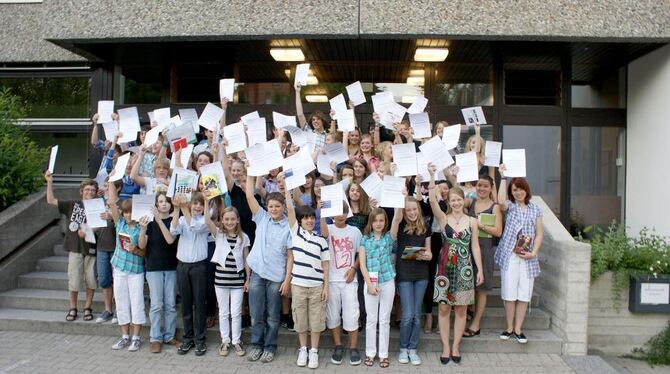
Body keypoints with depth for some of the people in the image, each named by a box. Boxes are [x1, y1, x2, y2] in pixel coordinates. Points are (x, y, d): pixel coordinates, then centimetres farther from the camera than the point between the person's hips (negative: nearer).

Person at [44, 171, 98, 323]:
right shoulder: (73, 204, 7)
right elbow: (51, 201, 6)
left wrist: (87, 231, -19)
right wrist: (50, 182, -2)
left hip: (91, 248, -1)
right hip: (75, 248, 1)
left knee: (90, 280, 4)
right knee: (74, 280, 4)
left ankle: (87, 308, 18)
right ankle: (73, 308, 18)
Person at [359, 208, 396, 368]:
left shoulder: (389, 237, 5)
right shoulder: (365, 239, 1)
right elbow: (362, 264, -3)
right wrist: (369, 284, -10)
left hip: (388, 282, 0)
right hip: (371, 282, 0)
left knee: (385, 320, 8)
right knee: (371, 320, 7)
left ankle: (384, 354, 17)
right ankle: (370, 352, 19)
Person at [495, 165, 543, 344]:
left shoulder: (535, 209, 10)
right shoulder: (509, 206, 4)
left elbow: (539, 233, 7)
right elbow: (501, 201, -21)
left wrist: (533, 252, -6)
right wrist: (502, 177, -19)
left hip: (528, 257, 2)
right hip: (509, 255, -2)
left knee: (524, 295, 3)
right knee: (509, 293, 1)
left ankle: (518, 329, 14)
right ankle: (509, 328, 14)